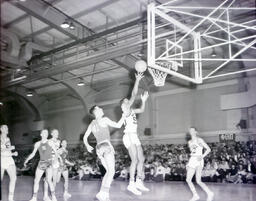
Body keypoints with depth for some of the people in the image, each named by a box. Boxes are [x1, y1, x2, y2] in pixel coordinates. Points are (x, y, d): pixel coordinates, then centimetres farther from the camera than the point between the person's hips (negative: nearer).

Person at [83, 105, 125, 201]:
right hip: (106, 146, -8)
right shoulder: (104, 119, -2)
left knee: (109, 171, 12)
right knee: (111, 171, -13)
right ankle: (102, 193, -28)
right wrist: (124, 115, 10)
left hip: (99, 149, 8)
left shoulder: (91, 124, 17)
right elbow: (118, 125, 0)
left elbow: (85, 137, 16)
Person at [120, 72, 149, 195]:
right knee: (135, 160, -15)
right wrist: (137, 80, -10)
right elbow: (134, 95, -11)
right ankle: (131, 184, -13)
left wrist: (143, 100, 25)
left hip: (134, 137, 9)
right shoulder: (125, 109, -3)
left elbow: (141, 110, 35)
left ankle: (139, 182, 13)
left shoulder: (131, 110, 20)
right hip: (129, 136, -9)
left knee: (141, 159, 7)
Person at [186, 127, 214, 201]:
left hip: (198, 161, -6)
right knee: (188, 180, 2)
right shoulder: (189, 142, 16)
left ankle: (209, 193, -4)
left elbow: (208, 149, -3)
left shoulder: (199, 140, -1)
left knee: (198, 181, -15)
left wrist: (202, 156, -15)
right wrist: (188, 164, 17)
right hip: (192, 160, 6)